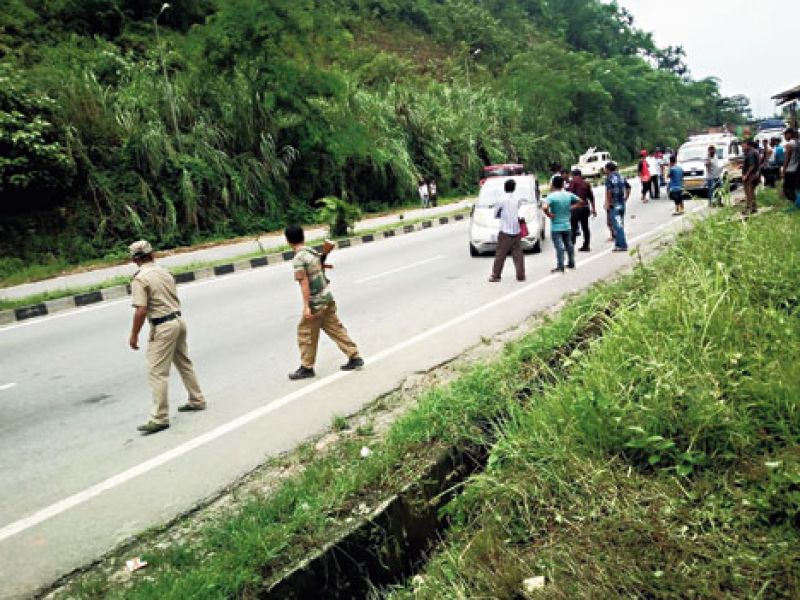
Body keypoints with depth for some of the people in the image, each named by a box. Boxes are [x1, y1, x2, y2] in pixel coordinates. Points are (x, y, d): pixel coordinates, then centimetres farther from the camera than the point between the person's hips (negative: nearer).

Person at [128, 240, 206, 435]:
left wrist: (134, 335, -10)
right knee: (184, 363, 21)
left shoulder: (139, 279, -13)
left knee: (158, 373, -4)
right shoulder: (165, 271, 8)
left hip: (162, 327, -8)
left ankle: (159, 418, -1)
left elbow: (141, 311, -18)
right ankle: (197, 400, 32)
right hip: (178, 320, 8)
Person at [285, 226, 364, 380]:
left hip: (315, 302, -8)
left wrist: (306, 307, -22)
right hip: (327, 298, 8)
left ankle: (307, 368, 13)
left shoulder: (298, 259, -15)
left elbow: (304, 283, -21)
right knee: (335, 329, 14)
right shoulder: (313, 252, 8)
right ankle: (354, 357, 14)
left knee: (305, 333, 5)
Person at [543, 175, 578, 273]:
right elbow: (579, 201, 17)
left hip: (556, 227, -5)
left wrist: (549, 214, -17)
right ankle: (571, 263, 28)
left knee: (559, 247, -6)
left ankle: (560, 267, -5)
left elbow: (544, 207, -33)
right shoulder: (568, 195, 2)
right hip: (567, 225, 6)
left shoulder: (551, 196, -16)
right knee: (569, 245, 18)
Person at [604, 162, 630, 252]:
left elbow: (609, 191, -21)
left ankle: (622, 245, -6)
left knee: (618, 225, -5)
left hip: (614, 205, -7)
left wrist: (608, 203, -16)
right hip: (622, 204, 8)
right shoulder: (621, 176, 12)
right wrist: (626, 198, 19)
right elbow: (628, 187, 16)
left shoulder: (609, 178, -10)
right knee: (620, 225, 15)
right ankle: (618, 244, 21)